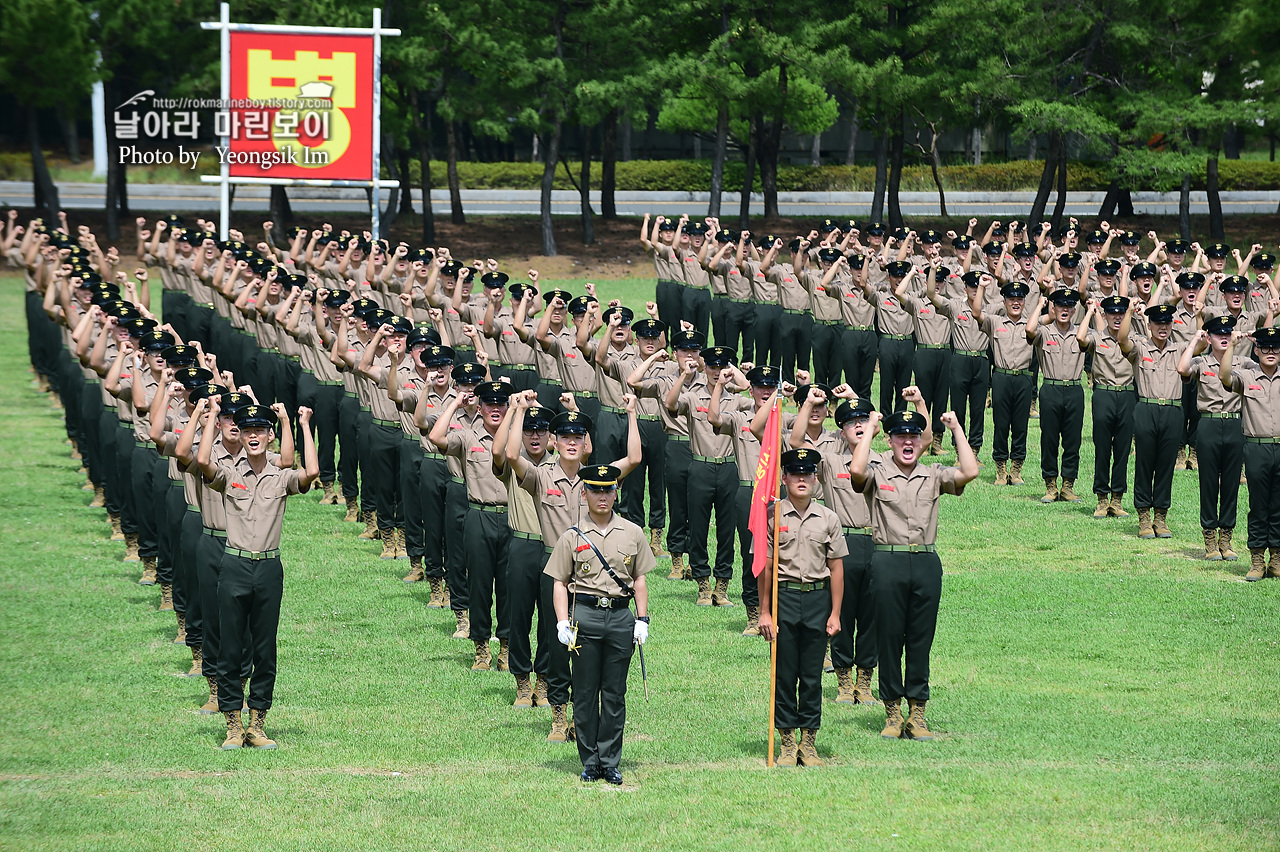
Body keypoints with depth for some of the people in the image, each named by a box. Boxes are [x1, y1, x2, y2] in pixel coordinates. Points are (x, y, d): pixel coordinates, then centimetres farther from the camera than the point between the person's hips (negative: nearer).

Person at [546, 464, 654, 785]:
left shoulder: (632, 533, 9)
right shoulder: (572, 536, 4)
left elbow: (640, 579, 13)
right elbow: (559, 582, 5)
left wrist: (642, 620, 5)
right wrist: (563, 623, -5)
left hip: (620, 617, 1)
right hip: (585, 616, -1)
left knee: (614, 694, 3)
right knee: (585, 693, 2)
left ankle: (610, 762, 10)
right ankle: (590, 762, 9)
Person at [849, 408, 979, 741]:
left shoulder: (933, 476, 11)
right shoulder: (878, 473, 2)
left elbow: (968, 472, -4)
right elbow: (857, 470, -20)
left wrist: (957, 430, 0)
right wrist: (869, 429, -11)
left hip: (927, 562, 3)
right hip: (888, 561, -2)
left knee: (921, 638, 6)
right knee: (889, 636, 3)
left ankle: (917, 713, 12)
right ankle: (892, 712, 10)